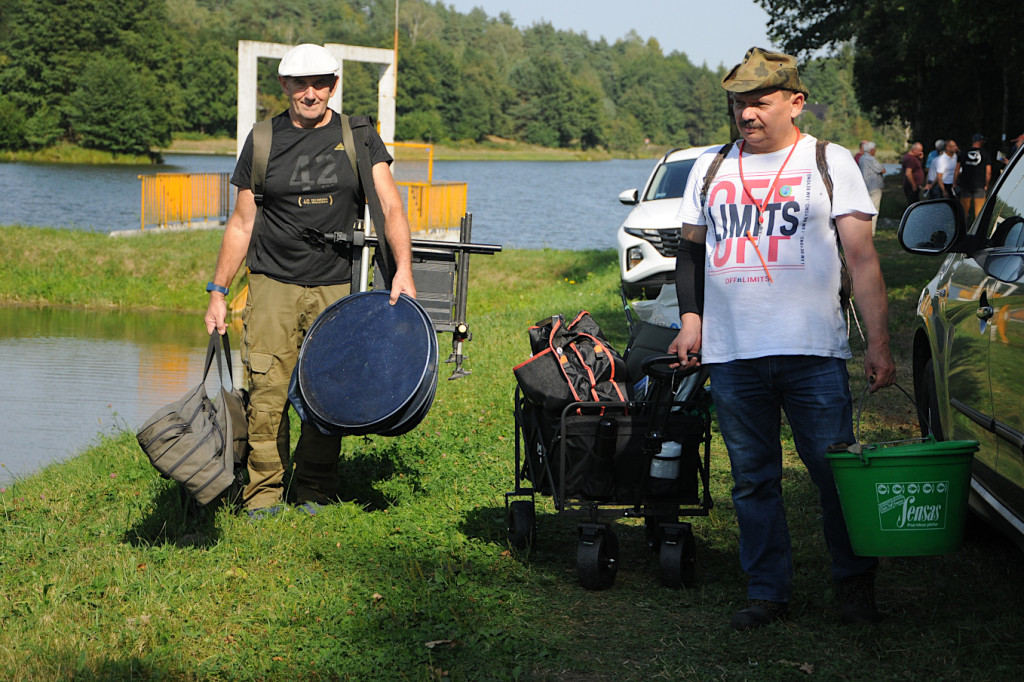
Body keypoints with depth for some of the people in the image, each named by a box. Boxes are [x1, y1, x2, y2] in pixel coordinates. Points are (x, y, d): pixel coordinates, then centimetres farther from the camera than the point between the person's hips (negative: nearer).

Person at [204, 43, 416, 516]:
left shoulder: (357, 137, 6)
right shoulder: (264, 141, 7)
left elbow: (391, 206, -3)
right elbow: (242, 223, 10)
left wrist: (403, 270, -19)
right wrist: (218, 291, 4)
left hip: (338, 286, 0)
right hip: (273, 283, 0)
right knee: (267, 392, -8)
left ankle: (315, 493, 13)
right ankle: (264, 494, 2)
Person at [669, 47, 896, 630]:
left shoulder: (830, 163, 3)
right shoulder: (711, 168, 13)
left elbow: (863, 257, -1)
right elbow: (691, 248, 22)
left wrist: (879, 342, -8)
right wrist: (691, 317, 8)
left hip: (814, 352, -3)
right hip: (731, 355, 3)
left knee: (837, 474, -1)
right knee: (753, 479, 7)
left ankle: (856, 585, 15)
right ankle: (768, 592, 16)